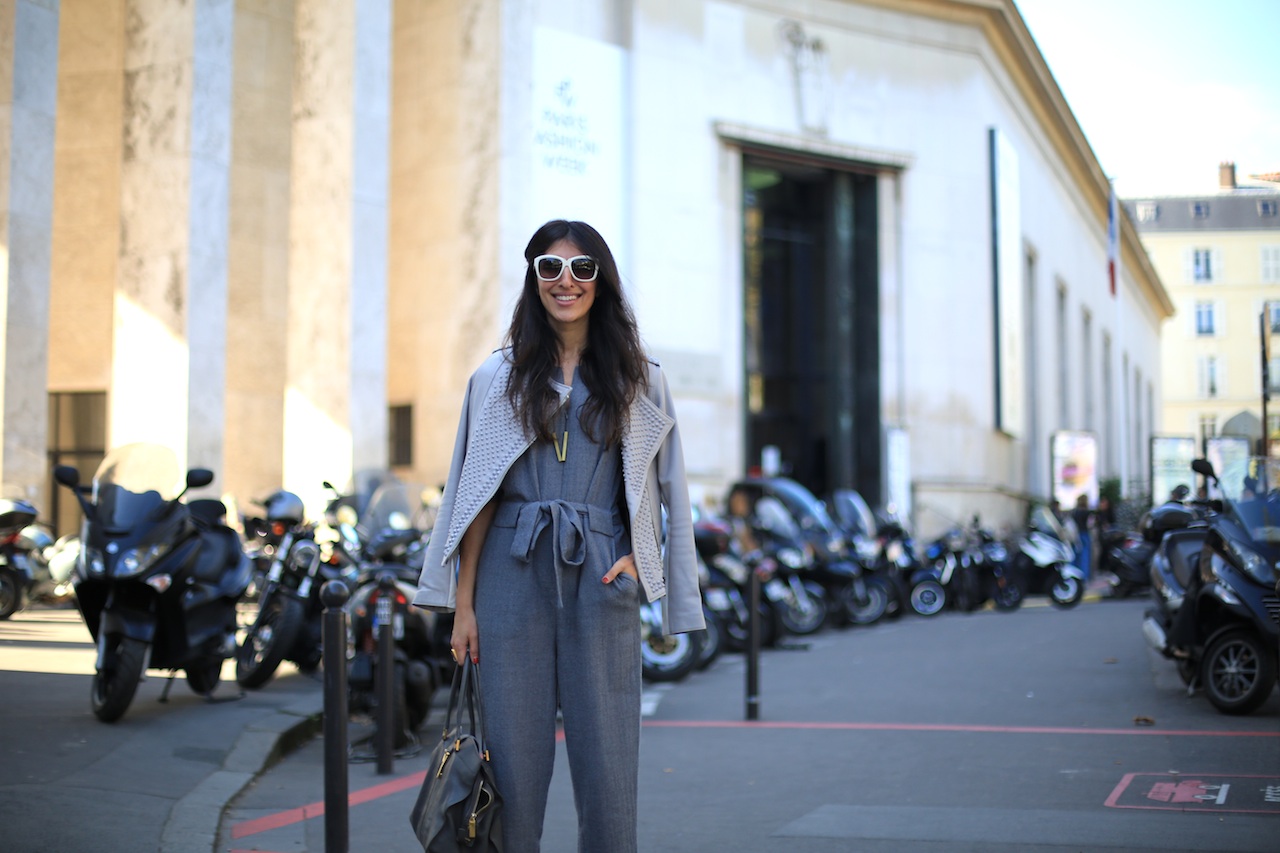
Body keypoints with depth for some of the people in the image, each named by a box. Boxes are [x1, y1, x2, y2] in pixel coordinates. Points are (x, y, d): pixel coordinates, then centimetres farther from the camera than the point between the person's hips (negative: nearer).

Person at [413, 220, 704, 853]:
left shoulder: (638, 379, 12)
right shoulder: (499, 377, 10)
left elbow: (661, 487, 15)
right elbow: (476, 495, 6)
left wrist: (636, 557, -3)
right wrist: (463, 604, 0)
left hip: (600, 580, 0)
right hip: (513, 575, 0)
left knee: (606, 764, -1)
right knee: (513, 758, 0)